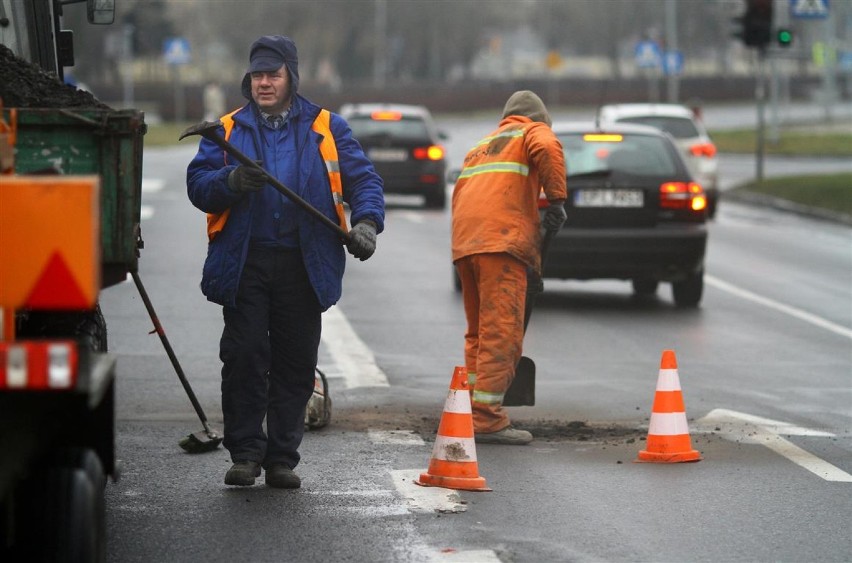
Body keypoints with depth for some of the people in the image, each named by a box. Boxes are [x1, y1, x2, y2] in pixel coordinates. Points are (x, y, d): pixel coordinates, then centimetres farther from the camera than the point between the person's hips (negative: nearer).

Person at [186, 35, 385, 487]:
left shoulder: (326, 129, 10)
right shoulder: (228, 130, 11)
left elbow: (363, 179, 3)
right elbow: (198, 185, 2)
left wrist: (366, 221, -16)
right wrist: (232, 181, -19)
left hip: (304, 266, 0)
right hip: (245, 263, 0)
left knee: (295, 364, 4)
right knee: (244, 358, -5)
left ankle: (282, 458, 12)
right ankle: (245, 454, 4)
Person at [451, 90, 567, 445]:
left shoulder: (482, 145, 34)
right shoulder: (534, 132, 13)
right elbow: (547, 150, -13)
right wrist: (557, 199, -8)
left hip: (464, 242, 7)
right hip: (502, 239, -7)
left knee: (479, 332, 16)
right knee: (501, 333, -9)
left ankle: (471, 412, 17)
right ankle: (487, 419, -14)